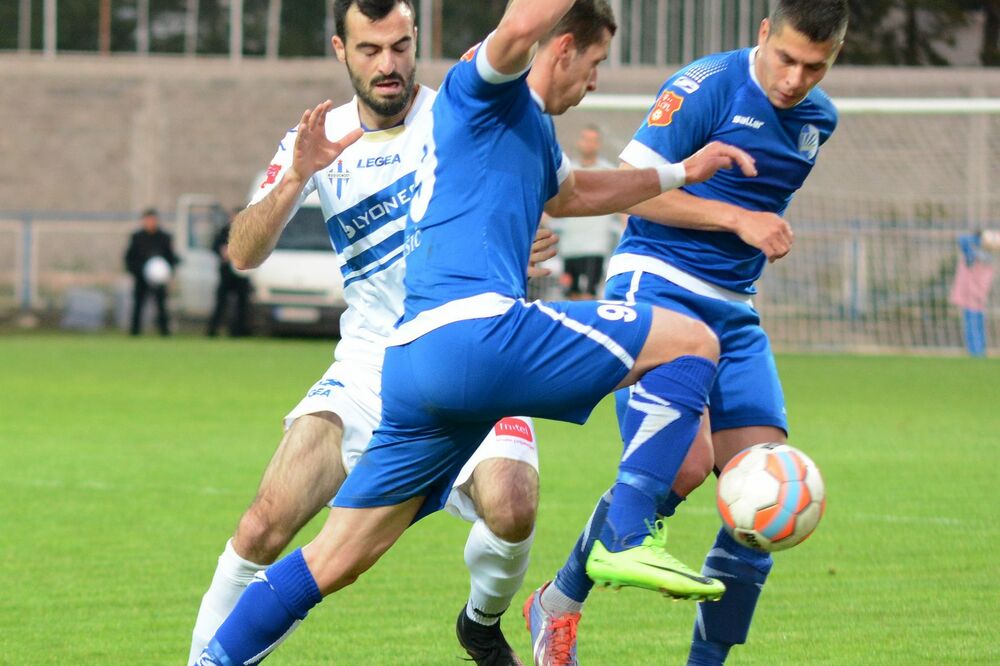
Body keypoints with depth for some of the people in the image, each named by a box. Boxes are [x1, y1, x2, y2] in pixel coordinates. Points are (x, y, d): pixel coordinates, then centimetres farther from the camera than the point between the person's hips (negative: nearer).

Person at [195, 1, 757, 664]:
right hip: (477, 330, -10)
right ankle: (628, 537, -9)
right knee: (690, 342, -2)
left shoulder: (533, 130, 31)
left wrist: (681, 173, 52)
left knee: (335, 560, 10)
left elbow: (575, 193, 53)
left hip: (411, 360, 10)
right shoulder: (483, 90, 1)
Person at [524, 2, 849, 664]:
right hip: (656, 287, -7)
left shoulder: (820, 118, 13)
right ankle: (560, 602, -3)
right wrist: (737, 219, -16)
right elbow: (633, 186, -12)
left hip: (734, 313, 7)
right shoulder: (707, 88, -11)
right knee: (684, 464, -24)